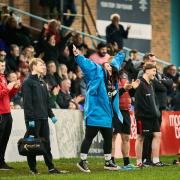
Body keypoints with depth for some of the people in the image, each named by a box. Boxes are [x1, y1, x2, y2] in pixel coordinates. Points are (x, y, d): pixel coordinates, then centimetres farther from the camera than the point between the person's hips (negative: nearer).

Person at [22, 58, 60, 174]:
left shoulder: (42, 83, 19)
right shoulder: (28, 83, -6)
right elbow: (27, 102, -14)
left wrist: (51, 115, 15)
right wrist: (30, 118, -19)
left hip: (43, 118, 7)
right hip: (33, 119, -7)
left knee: (46, 143, 7)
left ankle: (50, 167, 8)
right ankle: (33, 168, 3)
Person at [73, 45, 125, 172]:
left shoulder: (112, 76, 15)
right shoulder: (96, 72, -6)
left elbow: (117, 61, 35)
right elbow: (85, 63, -20)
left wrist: (121, 55, 52)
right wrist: (77, 55, -37)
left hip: (107, 114, 8)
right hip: (95, 113, -8)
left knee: (108, 138, 14)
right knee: (89, 137, -3)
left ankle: (108, 162, 27)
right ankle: (82, 161, 5)